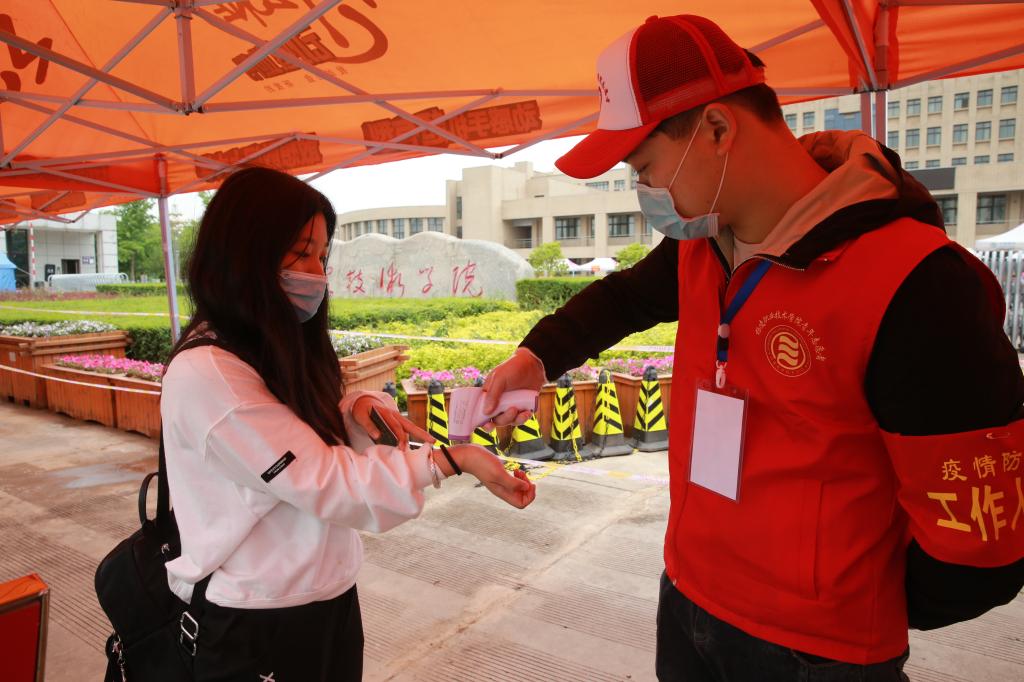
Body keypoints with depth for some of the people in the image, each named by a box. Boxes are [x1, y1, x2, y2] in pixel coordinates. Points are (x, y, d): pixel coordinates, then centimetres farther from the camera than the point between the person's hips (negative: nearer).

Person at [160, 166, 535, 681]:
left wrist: (358, 410, -11)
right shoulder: (205, 373, -23)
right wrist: (452, 460, -24)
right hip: (257, 629, -7)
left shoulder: (278, 350, 5)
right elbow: (321, 480, -24)